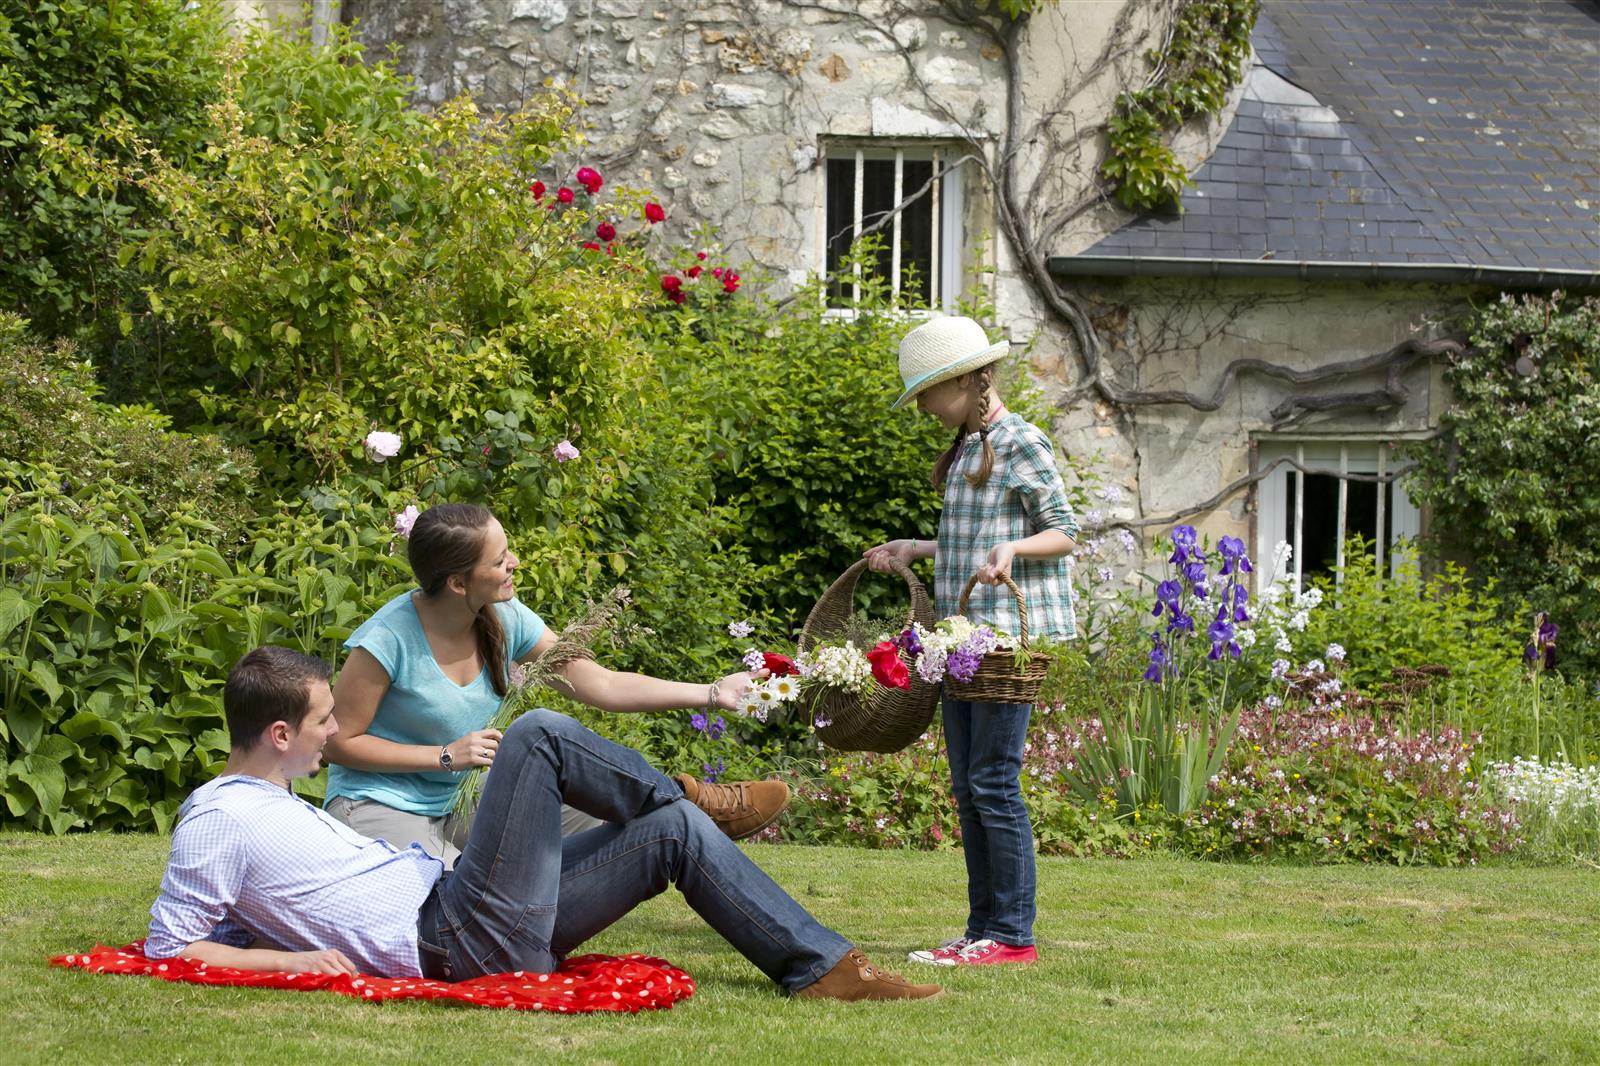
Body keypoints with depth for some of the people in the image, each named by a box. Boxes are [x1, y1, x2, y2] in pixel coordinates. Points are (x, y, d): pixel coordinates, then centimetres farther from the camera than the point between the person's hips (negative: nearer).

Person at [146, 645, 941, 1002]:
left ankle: (824, 968, 9)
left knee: (676, 834, 6)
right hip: (471, 938, -11)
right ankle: (688, 796, 6)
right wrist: (293, 958, -17)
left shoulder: (269, 804, 20)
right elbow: (168, 947, -14)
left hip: (455, 920, 11)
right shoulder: (216, 820, -10)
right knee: (538, 734, -14)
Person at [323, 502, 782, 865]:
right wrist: (448, 756, -21)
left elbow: (602, 685, -1)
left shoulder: (504, 618, -5)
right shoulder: (389, 639, -24)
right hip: (378, 805, -6)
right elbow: (340, 743, -16)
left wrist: (712, 693, -5)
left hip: (457, 803, 6)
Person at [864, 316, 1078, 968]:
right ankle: (981, 930, 11)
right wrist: (916, 549, 26)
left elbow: (1064, 533, -9)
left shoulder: (1022, 444, -8)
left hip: (1012, 634, -9)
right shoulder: (968, 448, 18)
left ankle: (1013, 935, -7)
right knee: (967, 787, 8)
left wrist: (1013, 549, -26)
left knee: (993, 783, -10)